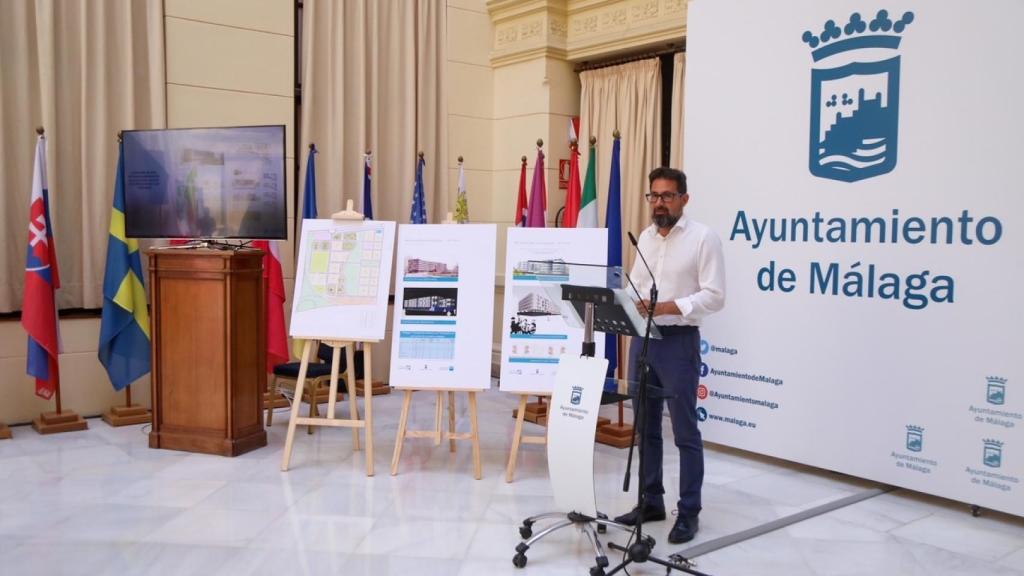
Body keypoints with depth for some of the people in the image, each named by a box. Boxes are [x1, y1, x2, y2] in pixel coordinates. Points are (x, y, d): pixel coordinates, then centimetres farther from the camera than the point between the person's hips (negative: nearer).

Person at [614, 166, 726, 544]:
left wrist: (669, 307, -23)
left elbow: (714, 296, -13)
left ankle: (688, 512, 12)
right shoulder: (645, 237, 13)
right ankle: (651, 501, 26)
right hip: (642, 338, 7)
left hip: (679, 341, -6)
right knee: (646, 427, 14)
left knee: (685, 431, 1)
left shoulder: (704, 237, -7)